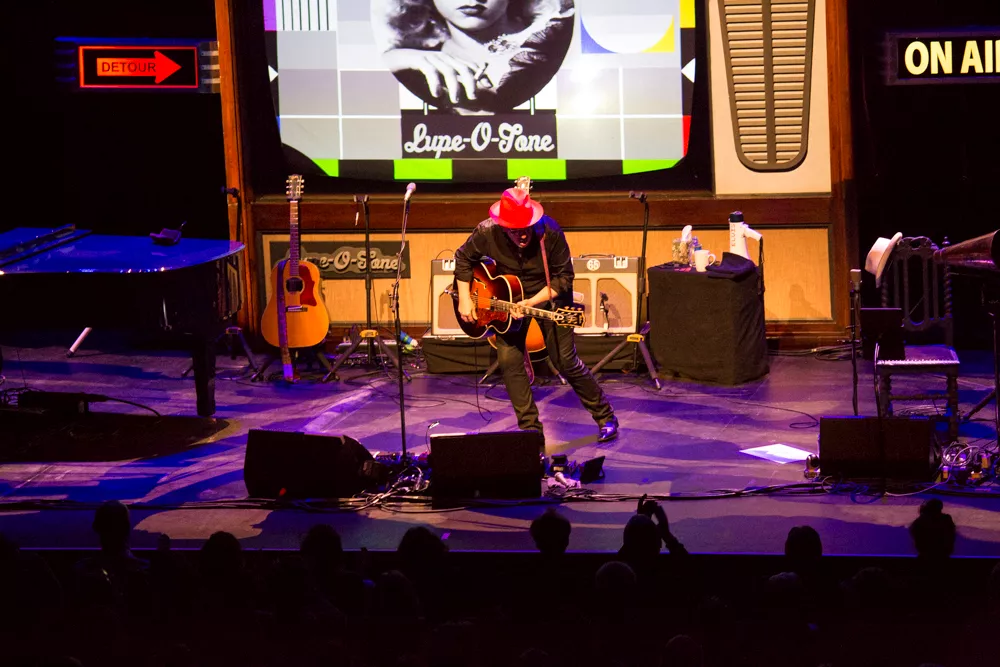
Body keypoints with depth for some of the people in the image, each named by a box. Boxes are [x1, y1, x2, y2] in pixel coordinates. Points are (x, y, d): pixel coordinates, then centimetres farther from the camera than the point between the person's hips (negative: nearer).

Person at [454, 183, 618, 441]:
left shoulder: (550, 232, -29)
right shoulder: (487, 233, -23)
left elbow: (563, 278, -19)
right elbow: (463, 258, -3)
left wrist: (532, 303, -29)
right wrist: (465, 299, -9)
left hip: (550, 296, -3)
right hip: (508, 297, 3)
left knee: (565, 360, -4)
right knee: (508, 360, -5)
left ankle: (605, 417, 13)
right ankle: (530, 428, 8)